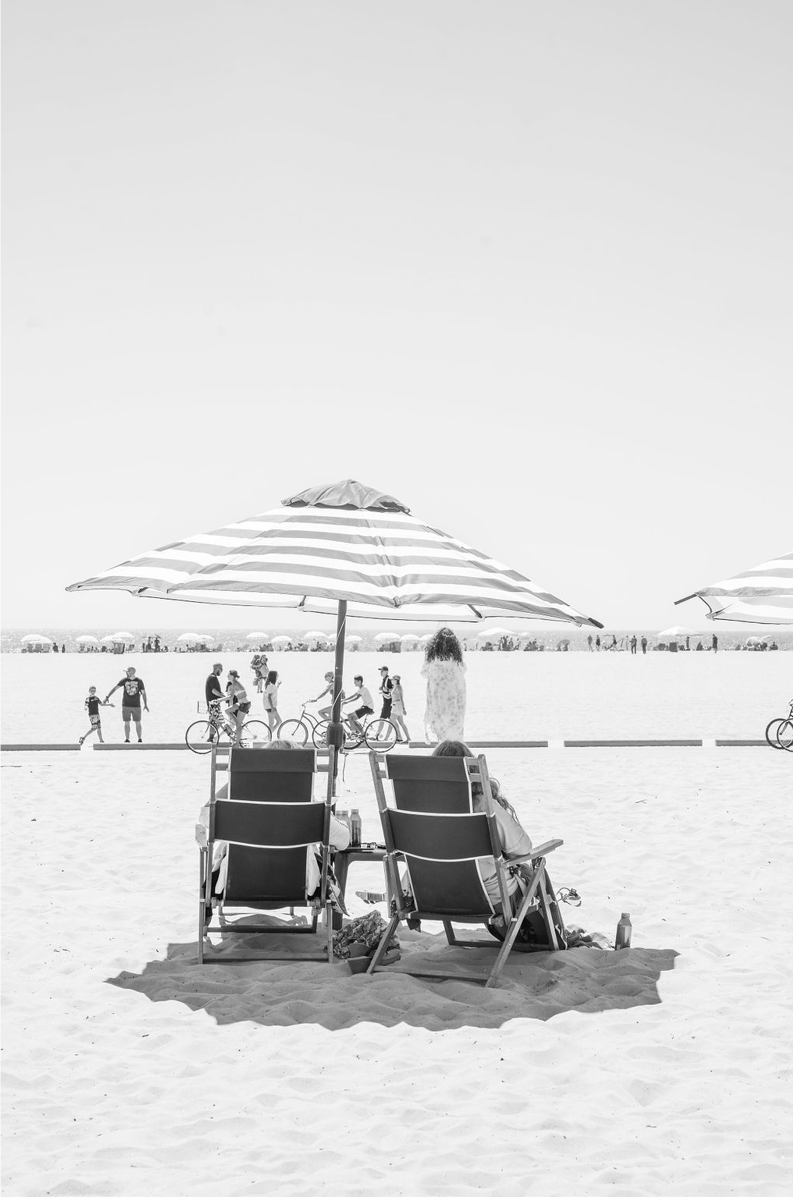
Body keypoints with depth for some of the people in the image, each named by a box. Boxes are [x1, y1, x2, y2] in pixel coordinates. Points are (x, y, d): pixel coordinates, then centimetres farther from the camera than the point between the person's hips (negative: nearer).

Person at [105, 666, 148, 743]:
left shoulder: (139, 681, -2)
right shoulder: (124, 680, 1)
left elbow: (143, 693, 2)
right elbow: (115, 688, 1)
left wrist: (145, 704, -4)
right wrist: (107, 697, -7)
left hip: (136, 706, -1)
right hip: (126, 705, 1)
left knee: (138, 723, 0)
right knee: (126, 723, 1)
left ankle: (140, 739, 7)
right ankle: (127, 739, 6)